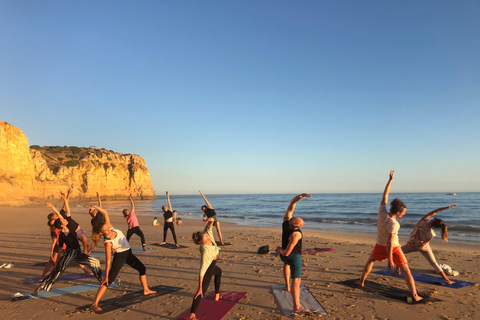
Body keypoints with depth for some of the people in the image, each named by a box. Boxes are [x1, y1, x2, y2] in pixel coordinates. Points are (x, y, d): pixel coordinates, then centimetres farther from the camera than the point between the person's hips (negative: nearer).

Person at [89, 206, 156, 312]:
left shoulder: (110, 228, -13)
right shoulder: (108, 242, -27)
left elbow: (105, 213, -10)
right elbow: (108, 260, -25)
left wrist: (96, 207, -23)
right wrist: (106, 275, -23)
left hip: (128, 253, 8)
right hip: (120, 256, -8)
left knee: (142, 268, 20)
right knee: (109, 279, -14)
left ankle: (146, 290, 38)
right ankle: (94, 304, -12)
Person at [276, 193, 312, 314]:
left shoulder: (286, 220, -16)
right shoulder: (296, 234, -31)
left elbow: (292, 203, -16)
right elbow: (287, 252, -27)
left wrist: (301, 195, -30)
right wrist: (280, 250, -5)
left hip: (284, 255, 8)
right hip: (294, 257, -8)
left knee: (286, 263, 40)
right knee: (296, 281, -11)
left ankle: (287, 286, 44)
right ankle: (297, 307, -19)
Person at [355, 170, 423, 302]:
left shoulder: (382, 212, -15)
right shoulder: (394, 224, -28)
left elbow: (385, 196, -3)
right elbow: (390, 243, -27)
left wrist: (390, 180, 1)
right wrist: (390, 260, -21)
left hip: (380, 246, 5)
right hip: (393, 249, -5)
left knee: (370, 261, 28)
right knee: (406, 270, 5)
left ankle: (361, 281, 37)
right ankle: (415, 295, 3)